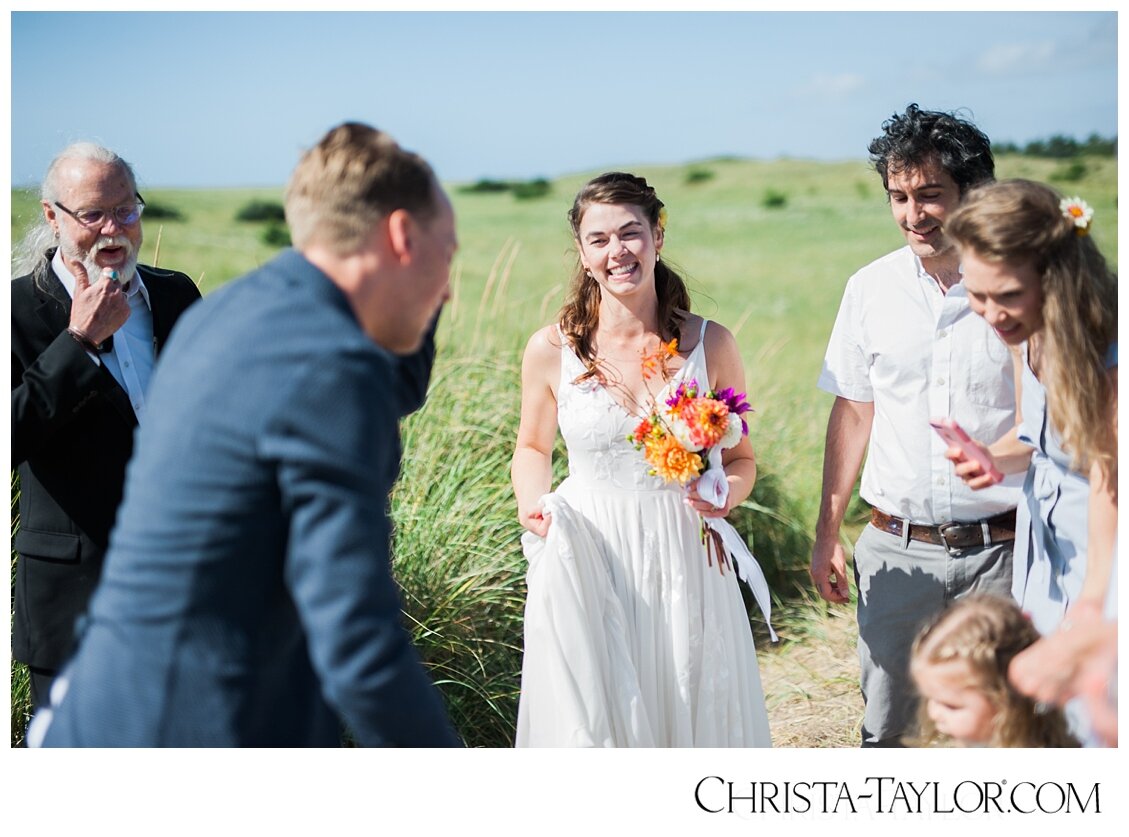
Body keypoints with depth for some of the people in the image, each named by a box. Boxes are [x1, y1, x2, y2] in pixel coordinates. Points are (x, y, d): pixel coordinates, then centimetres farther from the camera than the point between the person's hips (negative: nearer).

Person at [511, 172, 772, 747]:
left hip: (685, 566, 1)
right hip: (586, 567, 0)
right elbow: (532, 447, 12)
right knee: (591, 716, 8)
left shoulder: (709, 344, -3)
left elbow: (741, 458, 8)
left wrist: (727, 492, -12)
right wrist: (532, 503, -7)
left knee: (690, 710, 12)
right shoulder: (552, 349, -4)